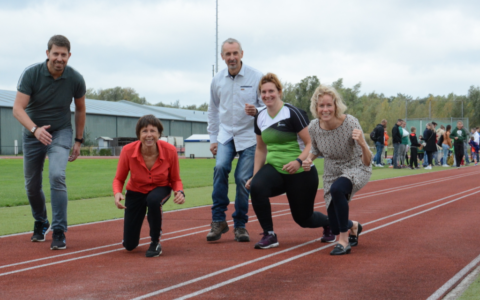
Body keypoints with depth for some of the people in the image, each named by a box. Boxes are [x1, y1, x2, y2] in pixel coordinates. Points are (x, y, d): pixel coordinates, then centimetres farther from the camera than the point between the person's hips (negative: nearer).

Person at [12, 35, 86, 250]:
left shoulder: (75, 79, -13)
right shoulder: (31, 74, -18)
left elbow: (80, 109, 5)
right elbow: (18, 108, -23)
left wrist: (78, 141, 9)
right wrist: (35, 129, -40)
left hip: (60, 132, -1)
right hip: (33, 133, 1)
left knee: (57, 176, -23)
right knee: (32, 185, 9)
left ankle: (59, 232, -17)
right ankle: (40, 224, 37)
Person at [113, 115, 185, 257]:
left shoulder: (170, 151, -25)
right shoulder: (128, 151, -26)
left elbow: (175, 180, -10)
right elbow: (119, 179, -12)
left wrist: (180, 192, -32)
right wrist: (117, 193, -34)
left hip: (160, 189, -1)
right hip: (136, 192, 1)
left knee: (153, 199, -40)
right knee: (129, 245, -2)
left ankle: (155, 243, -15)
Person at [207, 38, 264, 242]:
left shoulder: (256, 77, -5)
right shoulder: (217, 80, 6)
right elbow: (213, 111, 17)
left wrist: (256, 111, -24)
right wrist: (213, 138, 14)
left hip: (248, 136, -2)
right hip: (225, 135, 2)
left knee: (243, 179, -5)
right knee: (220, 167, -22)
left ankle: (240, 225, 12)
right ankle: (218, 220, -14)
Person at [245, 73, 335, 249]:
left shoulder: (292, 113, -14)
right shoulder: (260, 118, 5)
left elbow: (310, 144, -13)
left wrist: (299, 161, -30)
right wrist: (255, 175, 9)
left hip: (300, 173, -4)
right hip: (273, 169, 5)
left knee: (303, 218, 6)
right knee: (256, 187, -29)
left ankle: (328, 223, 43)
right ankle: (269, 235, -14)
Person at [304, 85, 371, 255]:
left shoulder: (350, 123, -29)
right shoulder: (314, 127, -18)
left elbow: (367, 162, -27)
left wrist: (362, 144, -46)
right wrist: (308, 159, -16)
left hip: (356, 170, -4)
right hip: (332, 173, 4)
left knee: (337, 189, -38)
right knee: (335, 227, 4)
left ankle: (344, 241, -22)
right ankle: (353, 226, 43)